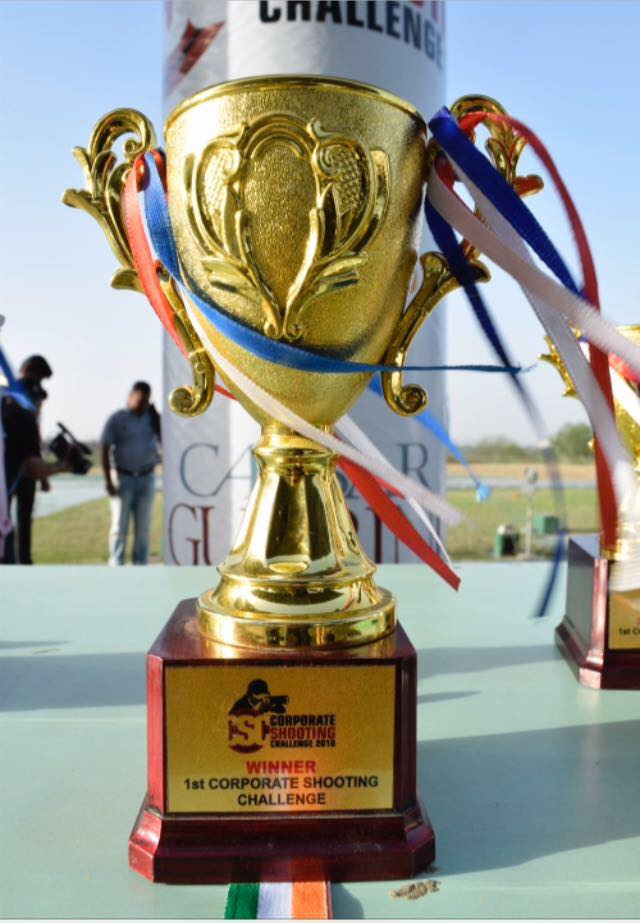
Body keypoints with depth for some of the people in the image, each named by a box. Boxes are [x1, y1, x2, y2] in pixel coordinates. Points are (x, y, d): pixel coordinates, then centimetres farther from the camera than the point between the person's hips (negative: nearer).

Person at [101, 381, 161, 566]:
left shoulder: (151, 418, 8)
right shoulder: (116, 419, -1)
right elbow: (105, 450, -3)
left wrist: (154, 415, -5)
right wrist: (108, 480, -10)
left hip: (146, 478, 3)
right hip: (123, 478, -3)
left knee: (143, 527, 5)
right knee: (119, 526, -2)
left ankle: (140, 565, 11)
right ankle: (116, 566, 1)